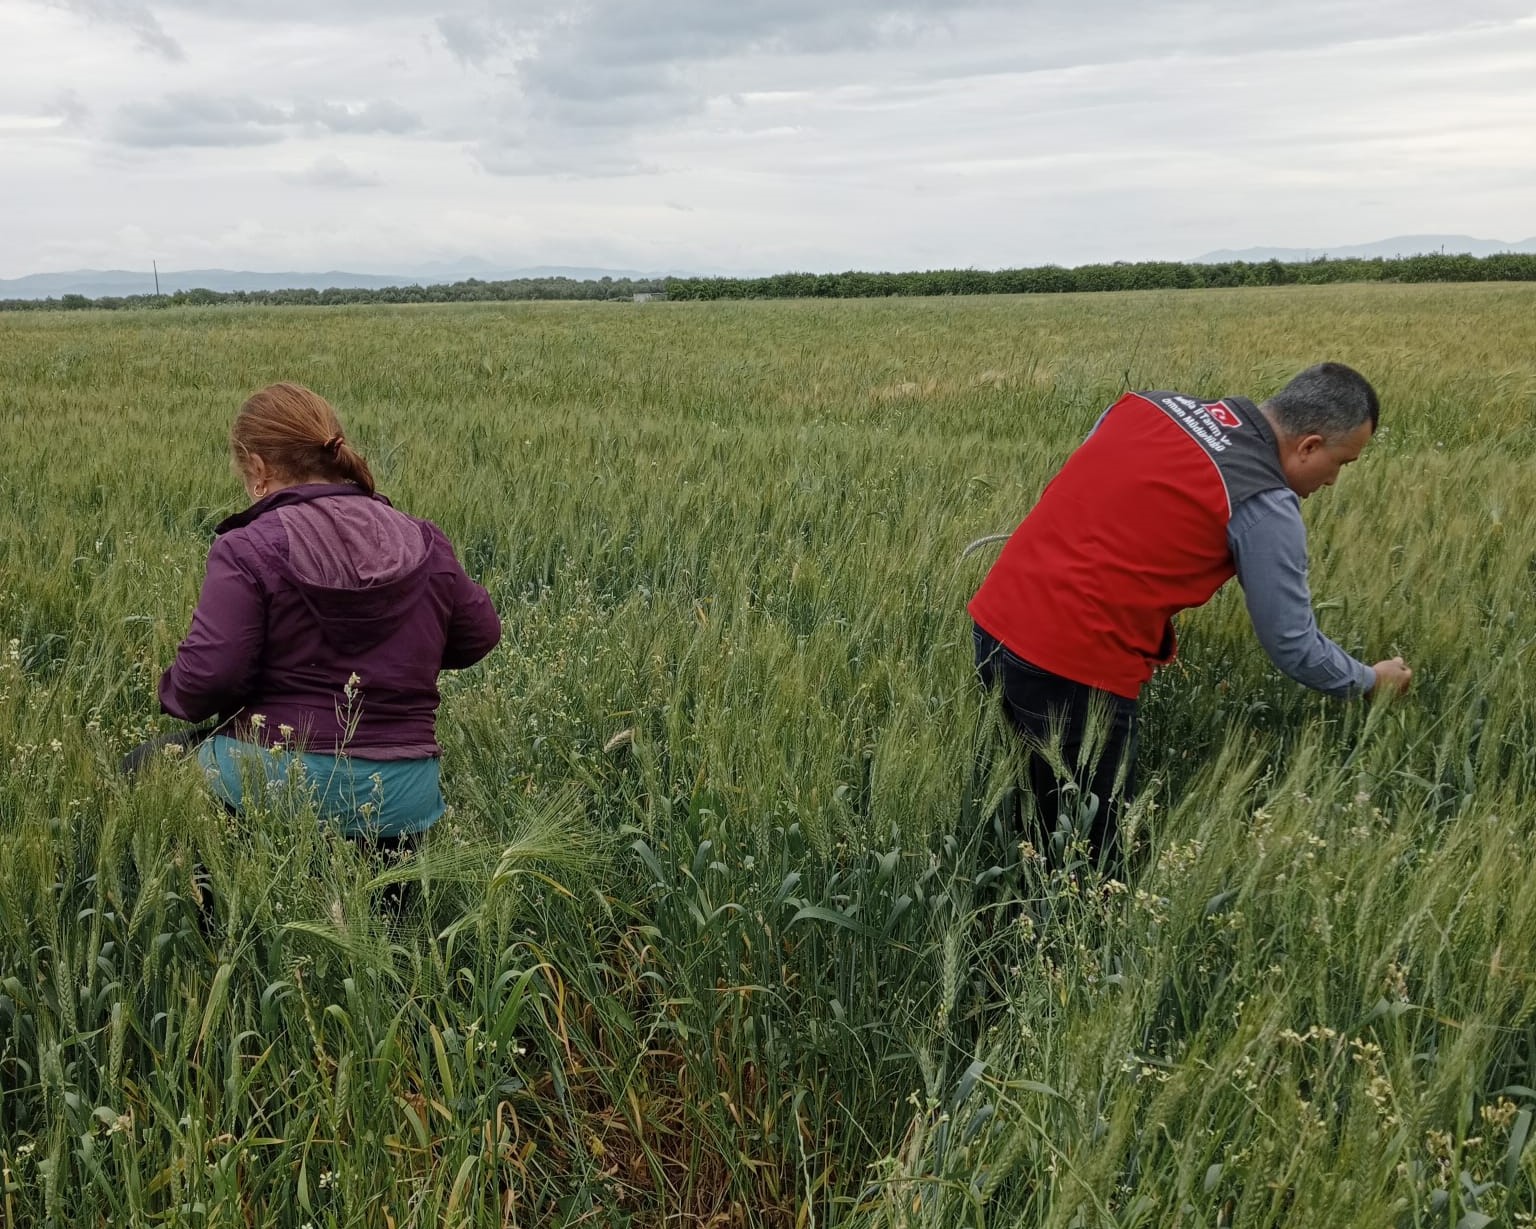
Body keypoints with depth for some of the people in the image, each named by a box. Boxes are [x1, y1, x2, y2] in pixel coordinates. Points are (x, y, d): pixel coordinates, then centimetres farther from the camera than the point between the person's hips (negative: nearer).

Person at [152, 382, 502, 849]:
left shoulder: (246, 550, -11)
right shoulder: (423, 543, 3)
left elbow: (206, 675, -17)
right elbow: (481, 632, 13)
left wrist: (174, 692, 6)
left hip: (275, 779, -5)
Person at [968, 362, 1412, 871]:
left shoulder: (1153, 403, 11)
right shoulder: (1265, 506, -7)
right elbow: (1292, 645, 2)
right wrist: (1370, 680, 19)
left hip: (995, 618, 8)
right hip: (1071, 666, -8)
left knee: (1045, 823, 23)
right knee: (1090, 847, 8)